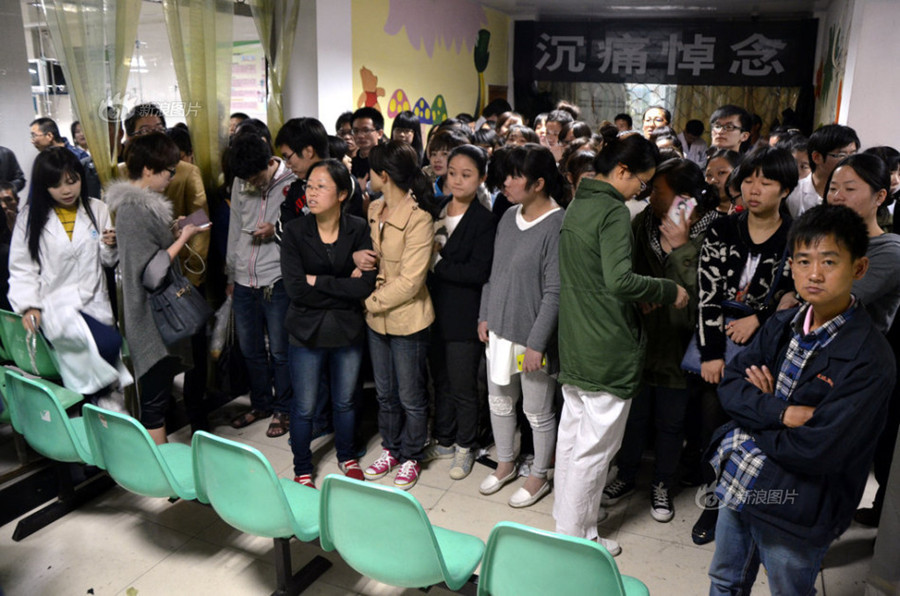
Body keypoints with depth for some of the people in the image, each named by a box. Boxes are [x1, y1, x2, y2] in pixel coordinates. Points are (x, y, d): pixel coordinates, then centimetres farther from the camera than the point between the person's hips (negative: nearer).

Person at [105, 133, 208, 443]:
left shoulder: (145, 204, 10)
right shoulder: (133, 210, -20)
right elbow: (153, 271, -24)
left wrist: (175, 235, 7)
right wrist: (183, 237, -16)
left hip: (161, 313, 10)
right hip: (151, 317, -10)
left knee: (161, 390, 18)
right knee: (156, 395, -2)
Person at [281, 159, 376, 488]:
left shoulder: (358, 229, -9)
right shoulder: (295, 231, -11)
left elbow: (366, 285, -19)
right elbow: (295, 289, -19)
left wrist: (317, 281, -19)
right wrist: (344, 288, -16)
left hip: (348, 331, 1)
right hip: (308, 333, -1)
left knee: (344, 401, 19)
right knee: (304, 407, 11)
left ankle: (346, 456, 44)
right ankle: (302, 469, 34)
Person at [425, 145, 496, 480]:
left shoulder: (484, 220, -12)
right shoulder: (435, 211, 7)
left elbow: (478, 272, -20)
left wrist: (438, 262, -16)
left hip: (464, 316, -6)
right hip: (435, 310, 6)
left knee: (463, 387, 6)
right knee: (440, 380, 18)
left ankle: (465, 447, 27)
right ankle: (444, 440, 35)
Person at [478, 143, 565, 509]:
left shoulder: (557, 225, -18)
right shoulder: (509, 216, 5)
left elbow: (554, 293, -19)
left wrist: (537, 343, -19)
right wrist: (485, 316, 12)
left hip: (532, 336, -7)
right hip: (499, 330, 7)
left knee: (537, 412, 10)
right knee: (499, 402, 20)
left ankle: (539, 477, 31)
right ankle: (505, 464, 41)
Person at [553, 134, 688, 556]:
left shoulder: (576, 206, 12)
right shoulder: (614, 212, -17)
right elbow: (619, 280, -28)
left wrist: (640, 293, 16)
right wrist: (669, 291, -14)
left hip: (574, 344, 9)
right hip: (609, 349, -9)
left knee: (571, 436, 18)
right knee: (594, 449, 3)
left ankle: (567, 520, 32)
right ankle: (574, 540, 15)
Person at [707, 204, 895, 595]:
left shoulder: (870, 359, -21)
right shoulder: (782, 326, -1)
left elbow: (817, 452, -26)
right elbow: (730, 386, -6)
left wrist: (756, 417, -12)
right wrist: (783, 413, -22)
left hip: (795, 515, -5)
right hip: (741, 486, 5)